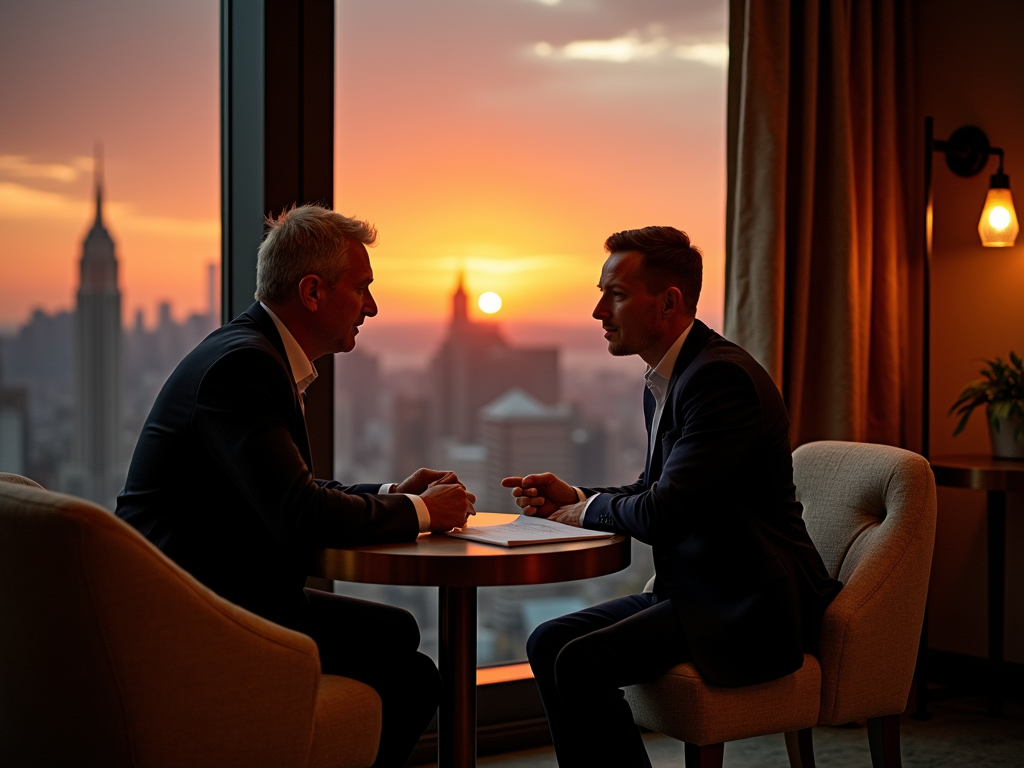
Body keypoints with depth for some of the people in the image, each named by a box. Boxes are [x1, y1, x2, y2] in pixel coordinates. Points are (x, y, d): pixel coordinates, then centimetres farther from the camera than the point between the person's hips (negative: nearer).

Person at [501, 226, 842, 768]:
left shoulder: (722, 377, -20)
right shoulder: (664, 380, 12)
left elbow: (664, 513, -26)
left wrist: (590, 509, -6)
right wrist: (573, 498, 5)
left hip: (750, 604, -10)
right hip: (694, 587, 10)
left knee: (582, 663, -22)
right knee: (549, 643, 1)